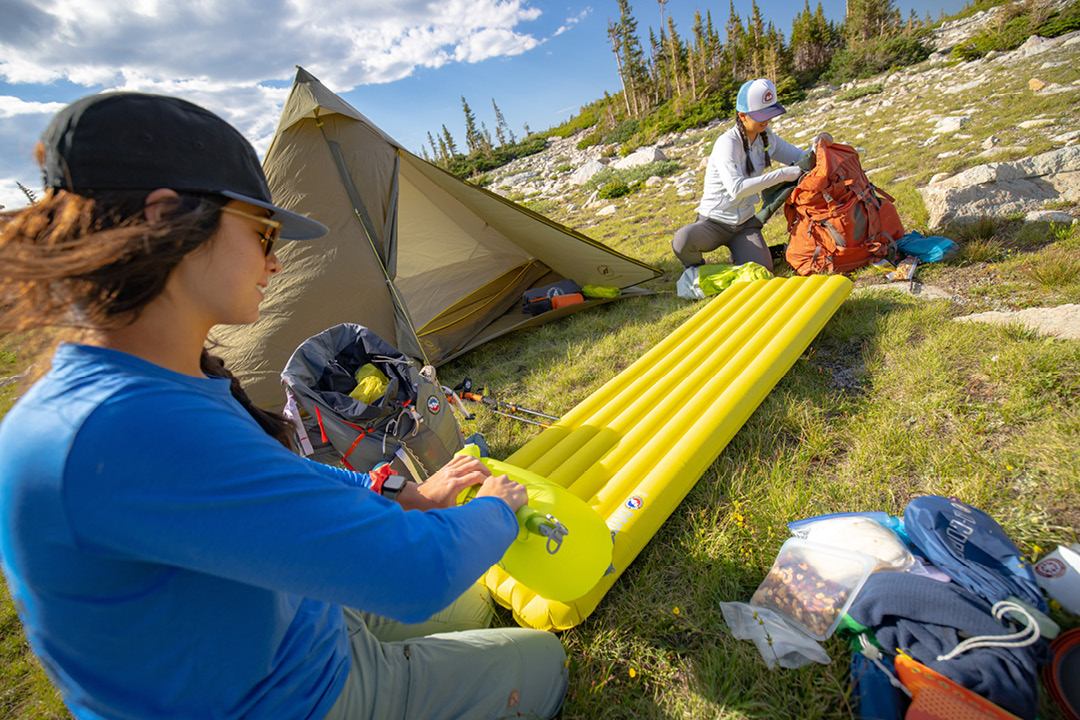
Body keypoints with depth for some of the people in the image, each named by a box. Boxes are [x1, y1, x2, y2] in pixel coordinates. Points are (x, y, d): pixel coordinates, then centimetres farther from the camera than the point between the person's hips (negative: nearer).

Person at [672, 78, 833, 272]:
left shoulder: (767, 138, 4)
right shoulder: (728, 143, -17)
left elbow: (801, 159, 14)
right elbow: (737, 188, -28)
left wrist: (819, 143, -8)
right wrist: (782, 174, -24)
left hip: (746, 224, 5)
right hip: (714, 223, -5)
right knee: (683, 239, -38)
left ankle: (739, 254, 20)